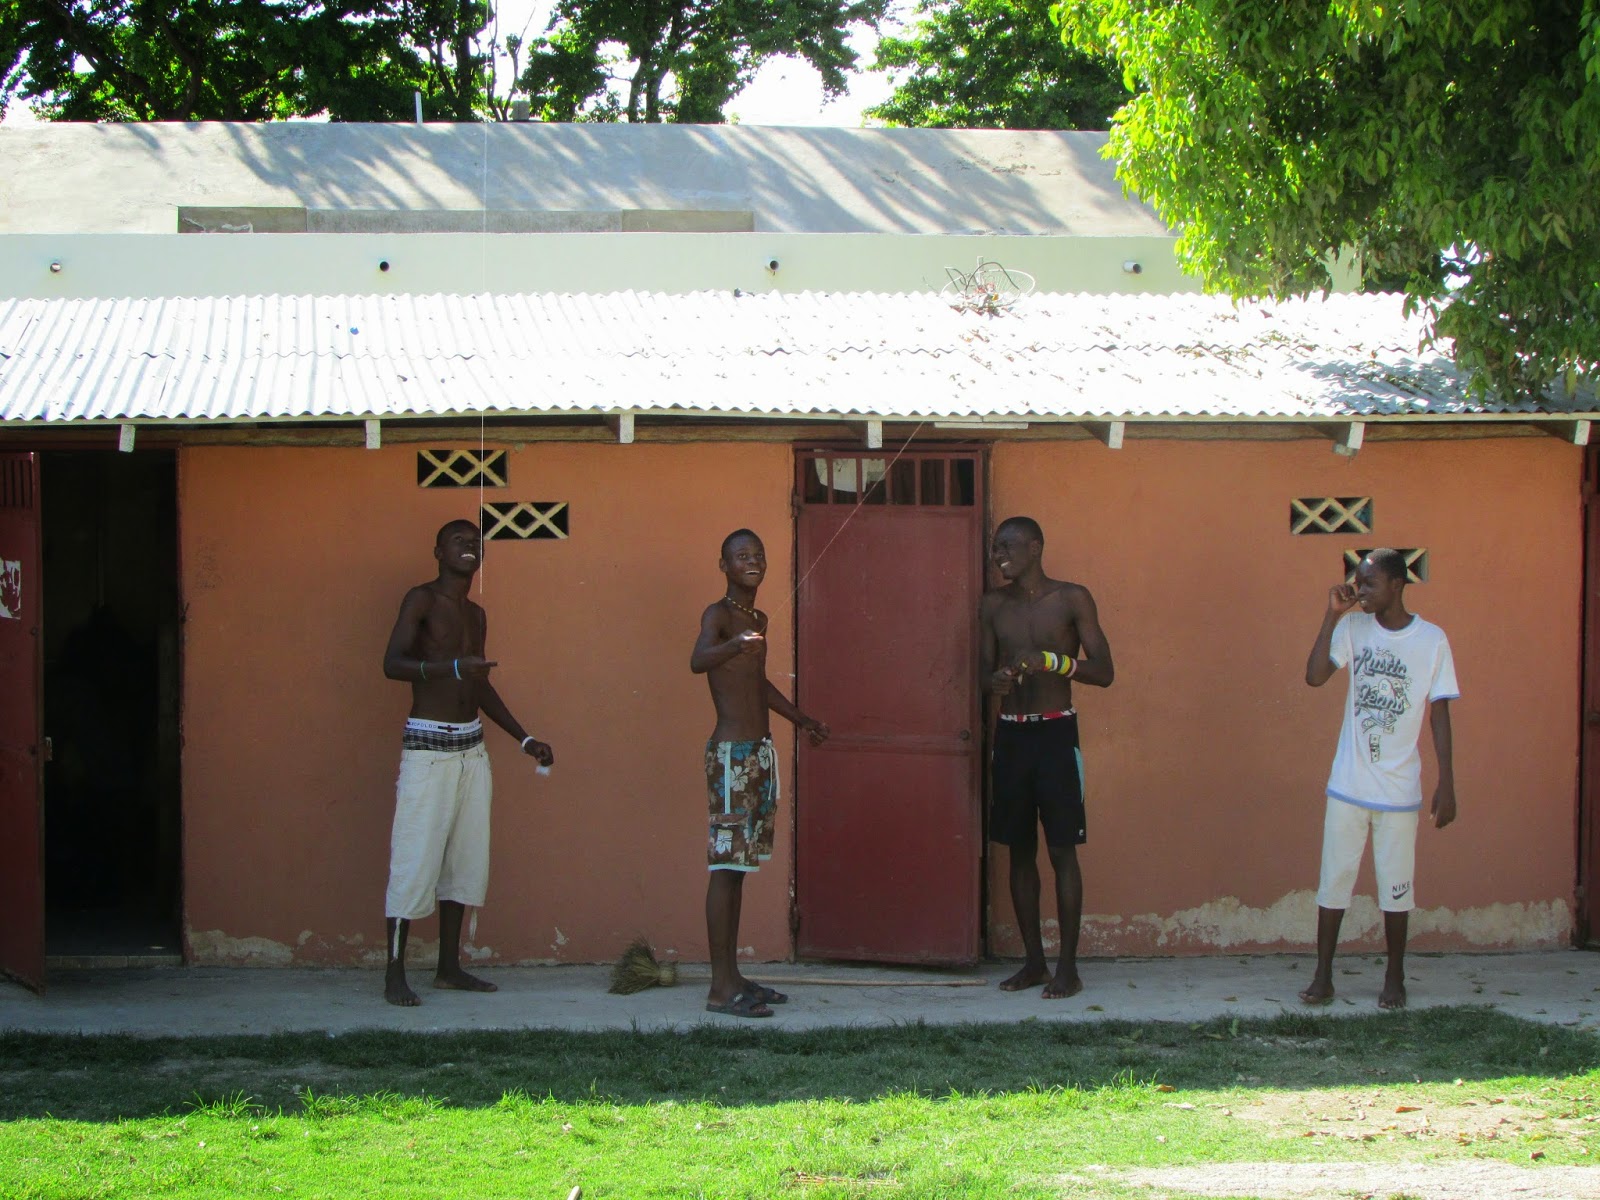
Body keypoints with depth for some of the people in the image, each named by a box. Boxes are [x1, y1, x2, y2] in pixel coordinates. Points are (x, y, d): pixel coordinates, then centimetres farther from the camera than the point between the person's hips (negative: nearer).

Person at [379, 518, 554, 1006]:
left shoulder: (476, 615, 17)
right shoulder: (422, 600, -6)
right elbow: (393, 663, -20)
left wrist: (524, 739, 24)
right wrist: (453, 667, -34)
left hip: (472, 747, 8)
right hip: (427, 747, -8)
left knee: (466, 857, 8)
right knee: (416, 860, -9)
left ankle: (449, 967, 16)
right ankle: (395, 975, -5)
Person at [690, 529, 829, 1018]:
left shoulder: (759, 620, 15)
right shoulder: (718, 614, -12)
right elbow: (698, 660, -33)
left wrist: (800, 719, 42)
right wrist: (735, 645, -54)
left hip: (760, 752, 9)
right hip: (731, 753, -9)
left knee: (740, 867, 11)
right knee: (726, 865, -9)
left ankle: (733, 976, 15)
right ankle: (721, 987, -10)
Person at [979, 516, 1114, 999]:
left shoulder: (1071, 599, -4)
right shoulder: (994, 605, 9)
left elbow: (1104, 671, -7)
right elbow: (985, 669, 13)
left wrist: (1053, 661, -23)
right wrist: (995, 680, -11)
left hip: (1056, 731, -5)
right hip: (1010, 732, 5)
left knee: (1062, 850, -5)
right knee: (1020, 850, 7)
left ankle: (1068, 967, -1)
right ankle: (1034, 961, 15)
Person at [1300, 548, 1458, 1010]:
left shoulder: (1432, 640, -4)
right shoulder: (1352, 628, 1)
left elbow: (1440, 713, -2)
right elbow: (1314, 676, -11)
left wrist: (1447, 784, -5)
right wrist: (1332, 615, -13)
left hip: (1399, 789, -2)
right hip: (1347, 784, 2)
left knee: (1395, 885, 6)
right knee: (1334, 880, 4)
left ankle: (1394, 979, 18)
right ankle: (1322, 977, 12)